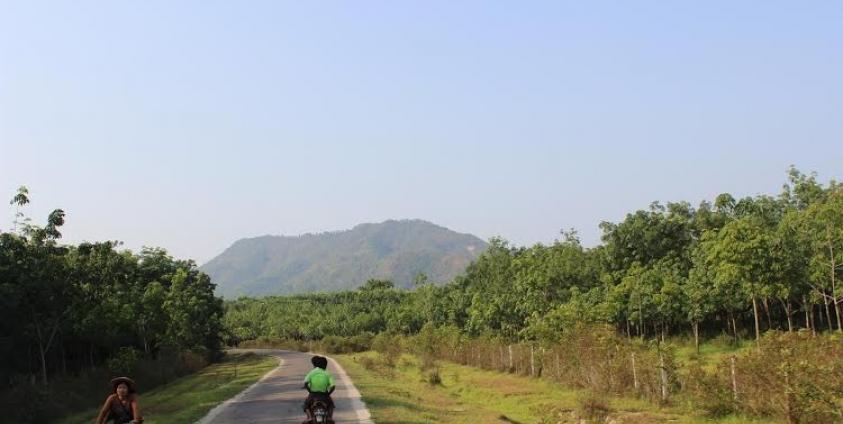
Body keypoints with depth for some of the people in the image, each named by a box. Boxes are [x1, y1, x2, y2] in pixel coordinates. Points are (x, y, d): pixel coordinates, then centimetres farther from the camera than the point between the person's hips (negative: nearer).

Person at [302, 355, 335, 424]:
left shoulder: (311, 372, 0)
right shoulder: (327, 373, 3)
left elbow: (305, 383, -14)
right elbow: (333, 386, -7)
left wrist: (309, 390, 3)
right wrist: (328, 393, 9)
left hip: (313, 394, -1)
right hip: (324, 394, 1)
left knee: (306, 405, 25)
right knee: (331, 404, 30)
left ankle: (309, 418, -1)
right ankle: (330, 417, 6)